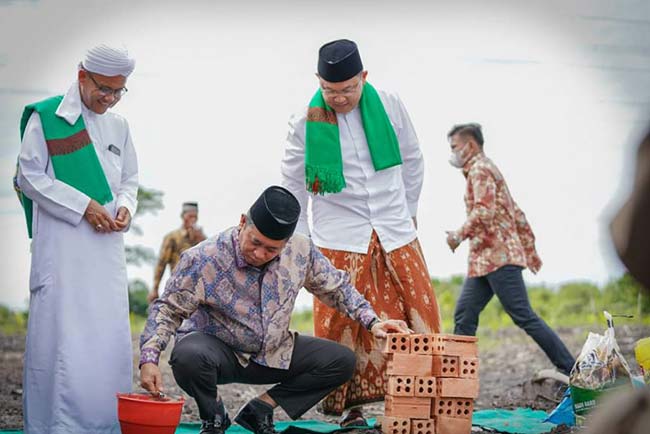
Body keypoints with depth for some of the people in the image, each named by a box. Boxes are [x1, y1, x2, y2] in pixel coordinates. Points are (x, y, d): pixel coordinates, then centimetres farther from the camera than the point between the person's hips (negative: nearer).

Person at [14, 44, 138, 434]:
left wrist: (126, 208, -2)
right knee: (61, 331, -7)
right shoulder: (46, 117, -4)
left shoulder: (118, 126, 13)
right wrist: (84, 207, -14)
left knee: (110, 335, 6)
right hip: (61, 245, -6)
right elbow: (31, 177, -7)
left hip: (106, 246, 6)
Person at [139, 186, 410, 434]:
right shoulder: (202, 259, -22)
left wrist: (371, 322, -3)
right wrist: (149, 359, -25)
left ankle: (260, 410, -2)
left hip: (273, 356, 4)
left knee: (341, 361, -10)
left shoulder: (301, 251, -12)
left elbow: (335, 288, 5)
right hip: (217, 351, -4)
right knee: (189, 357, -39)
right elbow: (168, 309, -14)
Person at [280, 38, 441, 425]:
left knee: (417, 318, 0)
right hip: (340, 241, -2)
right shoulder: (306, 122, -5)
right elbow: (294, 188, 6)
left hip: (396, 234, 2)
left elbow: (413, 162, 13)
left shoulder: (389, 106, -2)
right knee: (343, 324, -4)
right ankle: (351, 406, 7)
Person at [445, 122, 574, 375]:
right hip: (485, 259, 10)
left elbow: (485, 211, -22)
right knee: (464, 315, 5)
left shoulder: (480, 169, -6)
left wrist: (459, 235, -13)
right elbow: (517, 215, 24)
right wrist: (530, 252, 23)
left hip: (497, 256, -10)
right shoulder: (487, 170, 25)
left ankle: (570, 370, -10)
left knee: (523, 316, -11)